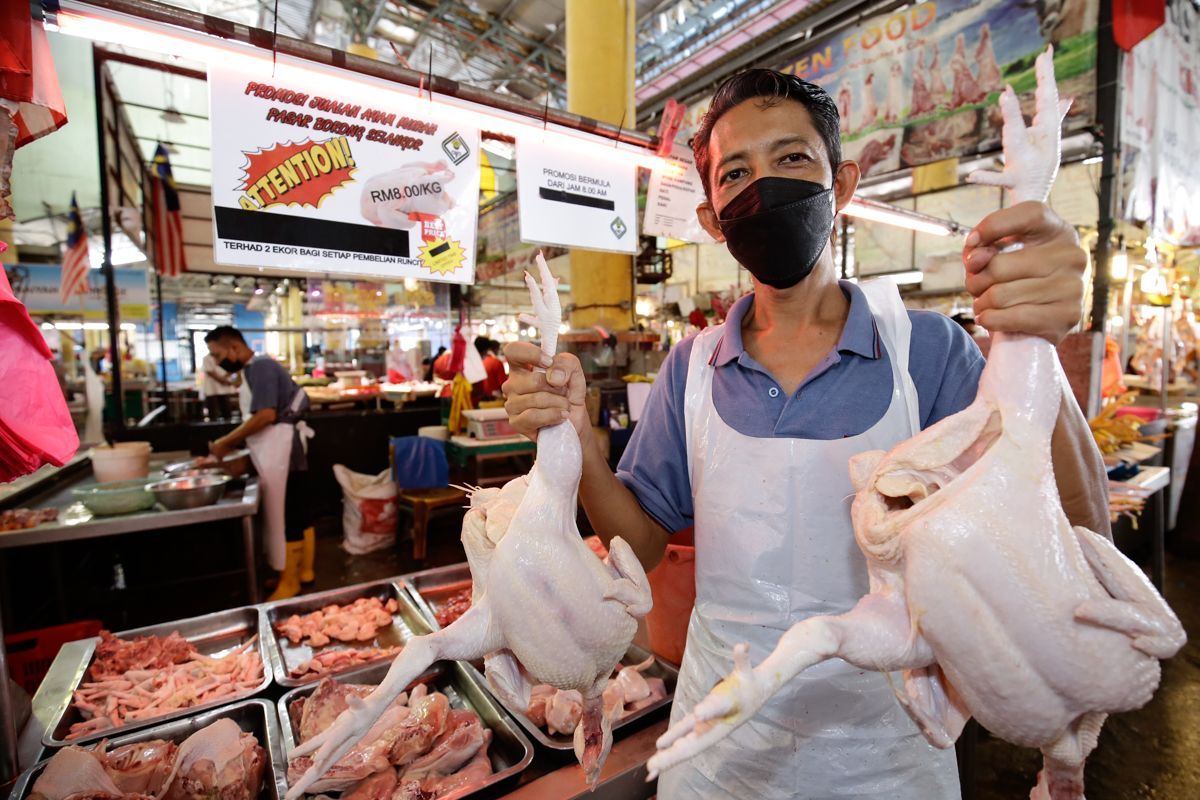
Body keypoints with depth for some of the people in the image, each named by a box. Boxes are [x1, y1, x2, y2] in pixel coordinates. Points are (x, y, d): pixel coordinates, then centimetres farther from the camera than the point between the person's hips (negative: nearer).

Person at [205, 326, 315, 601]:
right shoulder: (254, 369, 16)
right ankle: (304, 570, 27)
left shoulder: (259, 366, -13)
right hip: (278, 452, 10)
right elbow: (257, 421, 18)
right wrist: (230, 447, 10)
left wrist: (226, 442, -14)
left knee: (285, 519, -1)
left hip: (281, 452, -10)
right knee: (298, 514, 16)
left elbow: (266, 415, -23)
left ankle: (289, 582, 10)